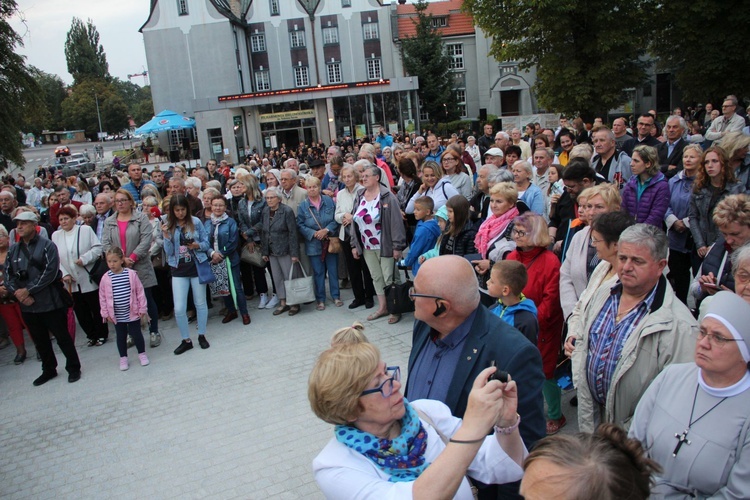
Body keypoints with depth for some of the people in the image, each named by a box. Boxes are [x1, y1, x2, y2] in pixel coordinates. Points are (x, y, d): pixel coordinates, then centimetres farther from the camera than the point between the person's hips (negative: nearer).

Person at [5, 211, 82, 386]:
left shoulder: (47, 245, -6)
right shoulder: (13, 250, 9)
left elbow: (50, 272, -15)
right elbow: (8, 276, 5)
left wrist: (28, 290, -15)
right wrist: (18, 293, -12)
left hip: (50, 303, -5)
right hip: (27, 306, 5)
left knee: (62, 337, 5)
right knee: (40, 340, 16)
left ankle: (73, 368, 20)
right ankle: (49, 370, 32)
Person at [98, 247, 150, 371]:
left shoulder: (131, 274, -9)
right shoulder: (105, 278, -5)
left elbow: (140, 292, -5)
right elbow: (102, 297, 2)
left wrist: (142, 309, -4)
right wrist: (106, 313, 1)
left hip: (133, 313, -2)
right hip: (116, 315, 2)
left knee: (136, 334, 8)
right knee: (121, 337, 13)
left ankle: (142, 354, 27)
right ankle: (123, 358, 27)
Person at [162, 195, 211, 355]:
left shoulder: (196, 222, -4)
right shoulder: (169, 226, 0)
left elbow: (206, 243, 1)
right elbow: (169, 252, -4)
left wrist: (198, 245, -20)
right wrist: (166, 235, -17)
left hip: (197, 266, -1)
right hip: (179, 270, 1)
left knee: (200, 303, 11)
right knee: (179, 309, -3)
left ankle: (202, 336, 28)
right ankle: (186, 340, 14)